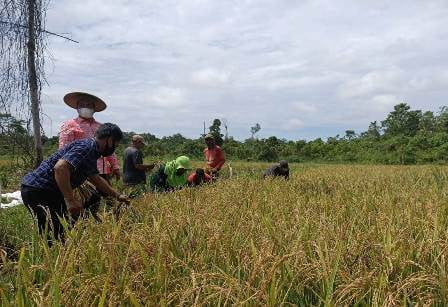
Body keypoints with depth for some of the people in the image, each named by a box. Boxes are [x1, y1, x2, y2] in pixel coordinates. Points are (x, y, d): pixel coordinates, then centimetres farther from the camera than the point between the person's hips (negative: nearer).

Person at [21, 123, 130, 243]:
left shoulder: (92, 152, 14)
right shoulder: (86, 147, -18)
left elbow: (96, 179, 28)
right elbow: (60, 167, -34)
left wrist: (117, 195, 32)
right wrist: (71, 200, -32)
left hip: (50, 191, 10)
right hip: (37, 191, -10)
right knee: (55, 238, -10)